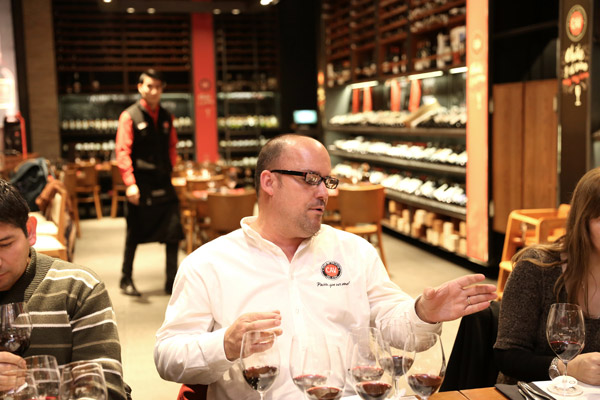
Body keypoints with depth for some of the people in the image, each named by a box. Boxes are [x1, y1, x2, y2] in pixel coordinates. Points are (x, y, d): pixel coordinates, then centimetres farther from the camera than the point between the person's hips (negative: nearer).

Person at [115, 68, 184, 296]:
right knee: (134, 234, 6)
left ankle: (172, 281, 11)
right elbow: (122, 151, -10)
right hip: (140, 184, -4)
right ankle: (126, 280, 22)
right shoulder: (129, 116, -5)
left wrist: (169, 170, 8)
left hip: (163, 183, 4)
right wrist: (130, 183, -18)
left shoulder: (166, 117, 10)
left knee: (173, 231, 0)